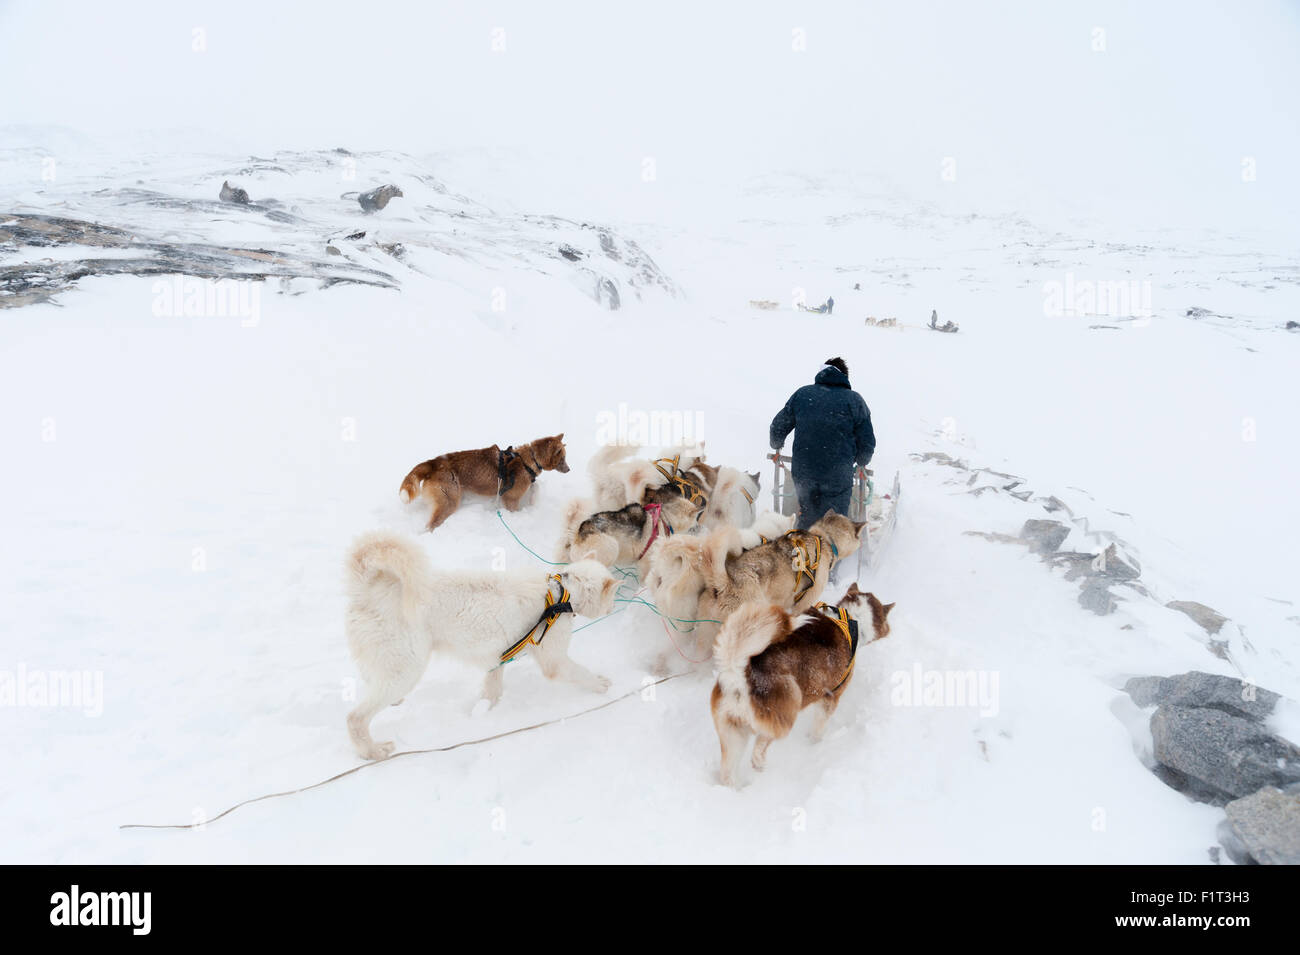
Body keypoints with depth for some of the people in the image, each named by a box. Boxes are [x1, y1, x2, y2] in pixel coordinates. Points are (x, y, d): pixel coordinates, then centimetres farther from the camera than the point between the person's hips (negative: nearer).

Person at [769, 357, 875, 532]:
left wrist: (776, 446, 33)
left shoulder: (802, 394, 7)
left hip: (803, 473, 3)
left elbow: (778, 427, 13)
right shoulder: (854, 400, 2)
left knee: (807, 519, 19)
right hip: (838, 476, -2)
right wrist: (861, 463, 23)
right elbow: (867, 443, 4)